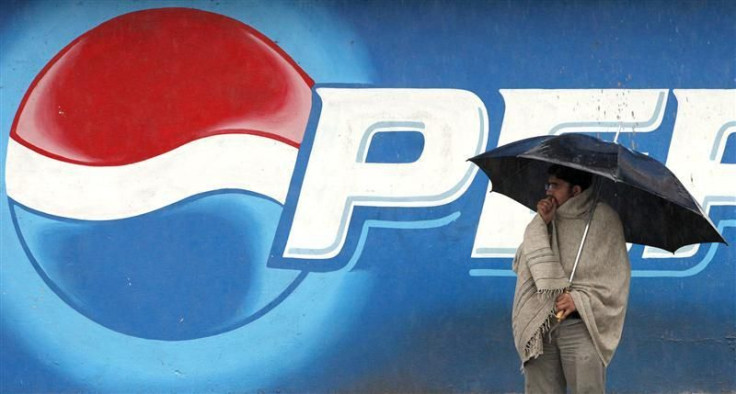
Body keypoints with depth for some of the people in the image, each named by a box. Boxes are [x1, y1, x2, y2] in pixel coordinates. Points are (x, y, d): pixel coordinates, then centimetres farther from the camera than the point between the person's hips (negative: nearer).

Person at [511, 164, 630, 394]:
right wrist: (540, 224, -4)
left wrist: (579, 299, -11)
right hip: (539, 326, 4)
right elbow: (521, 265, 5)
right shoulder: (548, 218, 15)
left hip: (580, 325, -4)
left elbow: (616, 277, -1)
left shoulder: (602, 218, 1)